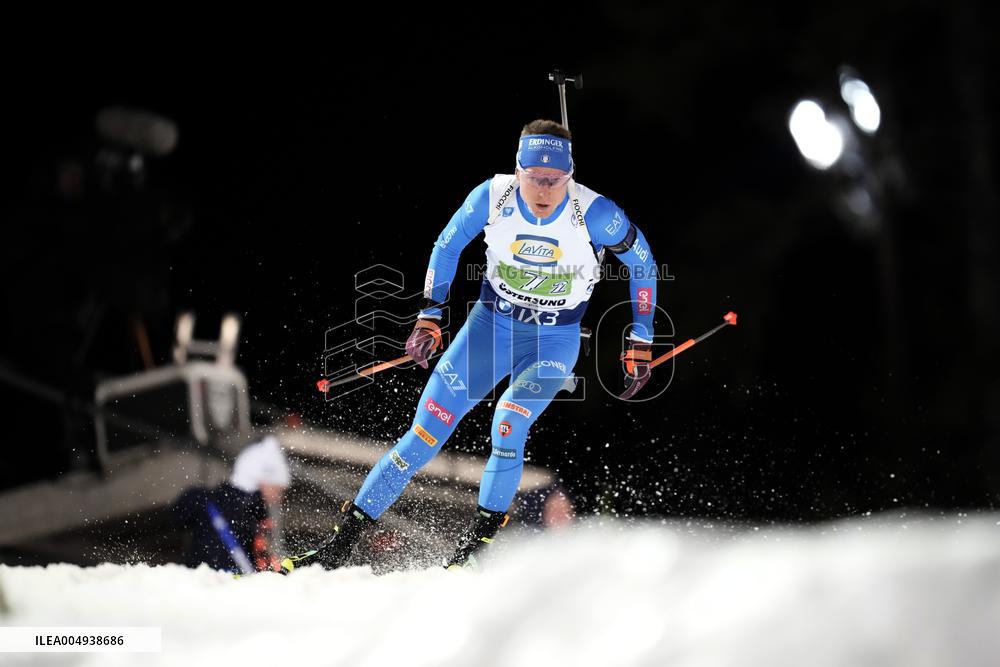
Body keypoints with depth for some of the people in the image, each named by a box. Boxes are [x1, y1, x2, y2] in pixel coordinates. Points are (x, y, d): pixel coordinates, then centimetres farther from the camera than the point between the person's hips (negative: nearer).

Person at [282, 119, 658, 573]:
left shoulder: (594, 214, -23)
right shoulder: (493, 196, -18)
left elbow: (643, 264, -5)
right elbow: (447, 246, 1)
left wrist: (641, 344, -4)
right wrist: (429, 317, -2)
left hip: (555, 339, -2)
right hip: (491, 320, 2)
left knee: (508, 426, -28)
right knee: (426, 431, -5)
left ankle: (475, 545, -11)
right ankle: (341, 543, 1)